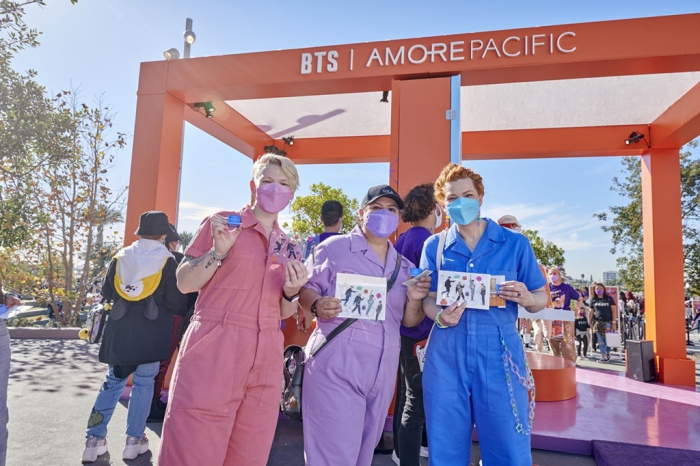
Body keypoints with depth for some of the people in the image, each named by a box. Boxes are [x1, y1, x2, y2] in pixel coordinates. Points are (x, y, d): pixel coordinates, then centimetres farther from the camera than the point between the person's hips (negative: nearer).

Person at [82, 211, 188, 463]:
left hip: (119, 329, 3)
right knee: (143, 383, 7)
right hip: (151, 330, -3)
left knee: (113, 381, 14)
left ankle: (95, 439, 15)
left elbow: (107, 294, 11)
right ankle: (134, 439, 13)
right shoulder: (167, 261, -5)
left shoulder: (120, 257, 5)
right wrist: (184, 310, 14)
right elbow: (175, 301, -6)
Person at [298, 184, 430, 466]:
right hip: (336, 364, -5)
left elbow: (409, 321, 14)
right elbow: (306, 290, -3)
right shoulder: (335, 247, -1)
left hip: (383, 370, 6)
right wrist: (317, 305, -24)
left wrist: (414, 300, -8)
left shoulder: (404, 266, 13)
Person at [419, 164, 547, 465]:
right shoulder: (435, 246, 6)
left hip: (499, 354, -1)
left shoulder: (515, 243, 3)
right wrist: (441, 317, -16)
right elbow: (427, 299, 5)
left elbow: (541, 300, 6)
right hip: (446, 356, 2)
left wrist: (527, 298, -16)